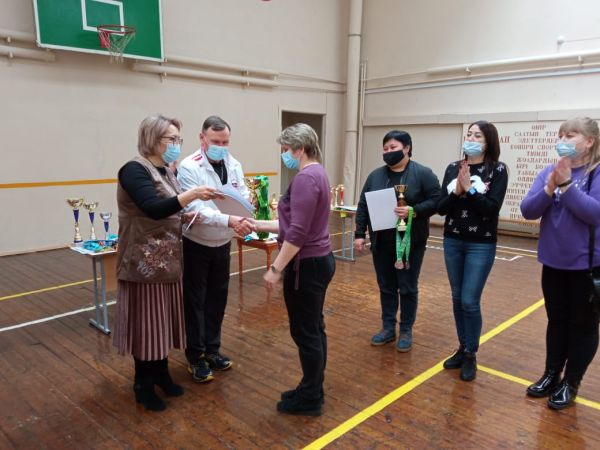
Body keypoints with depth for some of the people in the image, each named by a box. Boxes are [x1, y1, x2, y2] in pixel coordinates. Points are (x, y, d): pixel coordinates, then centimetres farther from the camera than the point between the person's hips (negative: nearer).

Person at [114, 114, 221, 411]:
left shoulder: (165, 172, 10)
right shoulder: (135, 170, -15)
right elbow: (154, 209, -28)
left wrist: (188, 214, 0)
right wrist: (191, 194, -35)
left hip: (167, 260, 8)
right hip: (144, 262, -8)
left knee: (163, 318, 16)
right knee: (146, 322, 3)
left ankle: (161, 373, 32)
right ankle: (143, 385, 19)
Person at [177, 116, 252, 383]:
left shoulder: (234, 165, 1)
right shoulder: (188, 167, -18)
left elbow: (243, 196, -4)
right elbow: (195, 208, -28)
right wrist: (228, 220, -40)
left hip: (223, 244, 6)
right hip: (196, 246, -5)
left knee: (217, 299, 15)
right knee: (195, 301, 6)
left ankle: (211, 349, 32)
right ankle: (195, 356, 22)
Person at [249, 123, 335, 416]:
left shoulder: (305, 178, -19)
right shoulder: (316, 173, 13)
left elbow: (297, 233, -24)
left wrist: (276, 268, -19)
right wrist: (258, 225, 17)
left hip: (306, 265, -10)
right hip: (319, 260, 10)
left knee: (304, 332, 3)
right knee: (314, 329, 17)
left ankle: (309, 399, 19)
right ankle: (312, 390, 31)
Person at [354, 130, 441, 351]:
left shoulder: (423, 174, -5)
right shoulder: (376, 175, 7)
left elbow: (436, 201, -9)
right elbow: (363, 206, 7)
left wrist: (414, 211, -24)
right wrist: (359, 234, 1)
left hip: (411, 243, -4)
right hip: (381, 243, 4)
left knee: (408, 288, 7)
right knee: (386, 287, 12)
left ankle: (406, 331, 21)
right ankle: (388, 328, 26)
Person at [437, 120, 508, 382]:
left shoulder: (497, 170, -5)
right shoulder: (453, 168, 4)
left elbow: (492, 208, -15)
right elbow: (441, 208, -1)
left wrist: (469, 188, -20)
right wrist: (456, 192, -17)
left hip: (481, 245, -4)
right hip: (452, 242, 4)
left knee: (470, 301, -5)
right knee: (457, 299, 12)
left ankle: (471, 355, 14)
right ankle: (462, 348, 28)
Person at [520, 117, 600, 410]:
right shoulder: (548, 172, 1)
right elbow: (527, 210, -7)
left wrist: (566, 184, -25)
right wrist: (550, 187, -21)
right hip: (553, 262, 4)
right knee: (557, 321, 16)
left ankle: (571, 383, 25)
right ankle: (551, 375, 31)